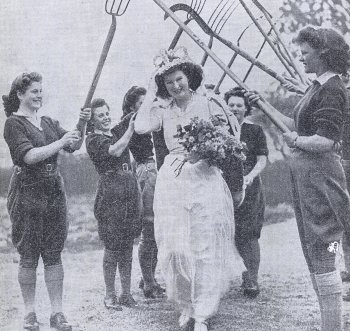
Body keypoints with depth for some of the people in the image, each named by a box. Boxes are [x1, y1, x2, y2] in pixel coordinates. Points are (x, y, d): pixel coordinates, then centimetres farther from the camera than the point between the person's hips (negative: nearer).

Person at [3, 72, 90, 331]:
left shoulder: (49, 122, 15)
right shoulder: (14, 123, -4)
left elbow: (75, 146, 7)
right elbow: (29, 155, -16)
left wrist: (82, 124, -10)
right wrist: (60, 142, -19)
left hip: (54, 192, 5)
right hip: (27, 195, -5)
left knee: (54, 254, 5)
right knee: (28, 256, 1)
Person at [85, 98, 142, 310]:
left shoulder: (117, 131, 15)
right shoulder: (93, 140, -3)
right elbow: (116, 151, -18)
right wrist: (130, 129, -18)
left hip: (130, 190, 6)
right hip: (110, 193, -6)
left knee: (128, 245, 8)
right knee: (112, 247, -3)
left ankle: (126, 293, 16)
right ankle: (110, 295, 7)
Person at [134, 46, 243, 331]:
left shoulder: (208, 105, 1)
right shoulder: (164, 110, 7)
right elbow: (141, 127, -11)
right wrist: (150, 94, -2)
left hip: (205, 178, -2)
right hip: (172, 180, 2)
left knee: (205, 247, -2)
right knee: (176, 247, 2)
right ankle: (187, 306, 19)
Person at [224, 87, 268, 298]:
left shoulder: (255, 131, 8)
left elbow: (262, 161, 2)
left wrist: (250, 176, -15)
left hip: (249, 188, -1)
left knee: (248, 235, -7)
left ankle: (252, 279, 1)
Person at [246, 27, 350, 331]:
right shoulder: (318, 86, 16)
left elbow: (324, 141, -23)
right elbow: (298, 126, 20)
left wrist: (294, 140, -10)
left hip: (319, 175, -10)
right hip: (305, 174, 10)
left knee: (322, 255, -8)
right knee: (314, 254, 13)